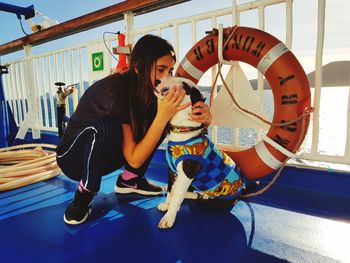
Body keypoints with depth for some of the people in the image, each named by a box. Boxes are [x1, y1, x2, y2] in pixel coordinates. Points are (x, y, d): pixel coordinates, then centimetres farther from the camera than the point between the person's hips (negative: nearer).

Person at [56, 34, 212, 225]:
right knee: (107, 125, -38)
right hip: (73, 158, -6)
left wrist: (202, 115, -31)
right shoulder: (114, 90, -32)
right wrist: (163, 116, -39)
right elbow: (134, 159, -31)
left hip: (102, 156, 6)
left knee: (156, 119, -9)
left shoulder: (147, 89, -12)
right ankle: (82, 197, -15)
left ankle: (128, 180, 3)